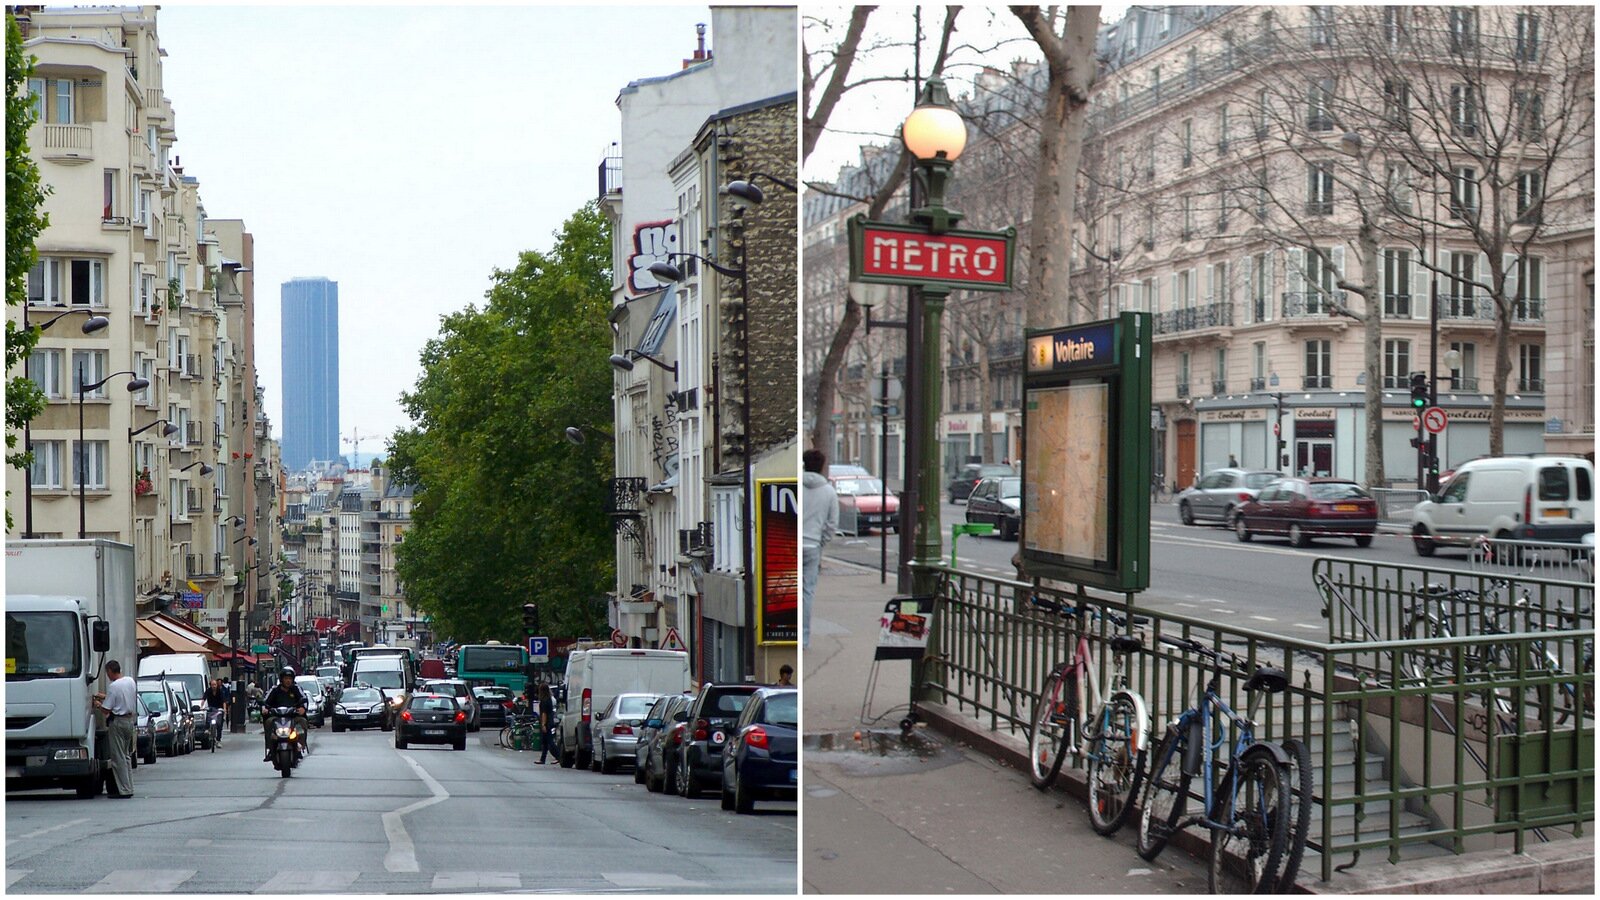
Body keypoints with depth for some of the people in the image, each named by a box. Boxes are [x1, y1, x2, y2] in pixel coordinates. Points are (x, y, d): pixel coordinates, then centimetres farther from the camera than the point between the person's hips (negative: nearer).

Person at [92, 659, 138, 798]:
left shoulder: (113, 686, -17)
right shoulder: (131, 681, 7)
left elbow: (106, 710, -15)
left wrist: (98, 705, 5)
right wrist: (105, 697, 26)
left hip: (117, 722, -8)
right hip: (130, 720, 8)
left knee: (118, 758, -3)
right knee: (126, 756, 15)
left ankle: (124, 790, -4)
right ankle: (129, 788, 16)